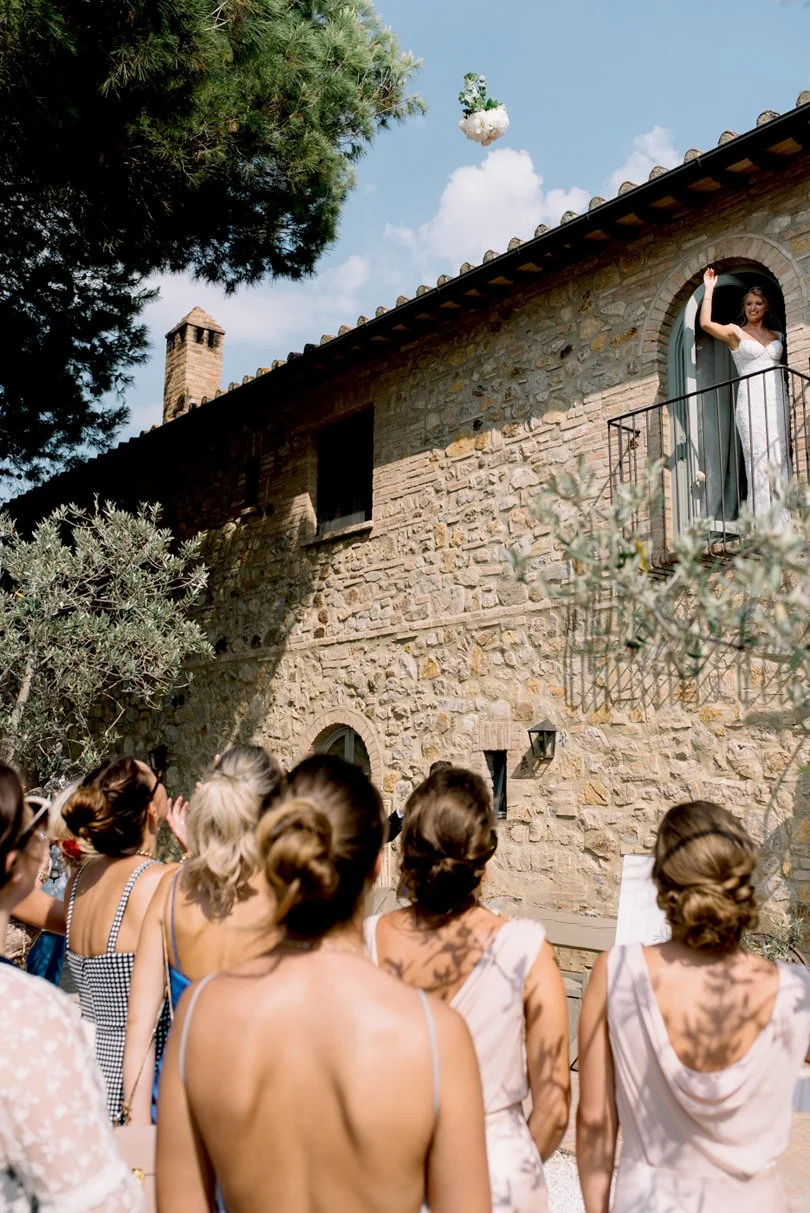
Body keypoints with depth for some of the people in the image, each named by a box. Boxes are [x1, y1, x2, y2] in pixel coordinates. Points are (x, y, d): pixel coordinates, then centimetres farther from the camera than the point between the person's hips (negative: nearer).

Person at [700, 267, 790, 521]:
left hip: (777, 402, 4)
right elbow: (705, 323, -9)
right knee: (758, 461, -11)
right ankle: (762, 524, -11)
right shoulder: (735, 332, 8)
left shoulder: (777, 336, 20)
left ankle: (782, 519, -4)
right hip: (751, 402, -4)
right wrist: (709, 290, -4)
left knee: (780, 460, -4)